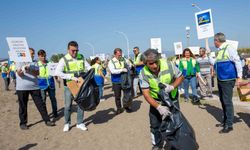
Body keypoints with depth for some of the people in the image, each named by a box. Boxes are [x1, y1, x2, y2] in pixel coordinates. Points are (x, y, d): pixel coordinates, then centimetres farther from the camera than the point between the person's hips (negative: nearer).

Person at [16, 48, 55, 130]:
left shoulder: (34, 62, 10)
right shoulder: (20, 61, 0)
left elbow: (37, 73, -2)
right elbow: (19, 74, -11)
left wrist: (29, 70, -19)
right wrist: (23, 69, -31)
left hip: (34, 87, 3)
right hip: (22, 88, -3)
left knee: (41, 104, 3)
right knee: (23, 106, 5)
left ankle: (47, 120, 10)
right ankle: (23, 123, 20)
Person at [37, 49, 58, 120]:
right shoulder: (37, 65, -2)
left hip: (51, 84, 2)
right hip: (42, 85, -2)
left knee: (53, 99, 10)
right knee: (43, 100, 4)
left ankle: (55, 114, 23)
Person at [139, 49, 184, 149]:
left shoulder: (168, 65, -25)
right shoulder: (143, 74, -23)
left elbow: (180, 77, -8)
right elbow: (146, 94, -25)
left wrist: (172, 86, -28)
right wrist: (158, 107, -37)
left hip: (172, 99, 0)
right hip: (156, 101, 0)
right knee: (155, 125, 8)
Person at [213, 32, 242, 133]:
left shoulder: (229, 48, -13)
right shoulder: (220, 50, 12)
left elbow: (237, 62, -14)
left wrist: (239, 77, -13)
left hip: (227, 80, -9)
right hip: (220, 79, 9)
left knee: (227, 102, -3)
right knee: (223, 101, 15)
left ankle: (229, 125, 7)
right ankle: (225, 121, 28)